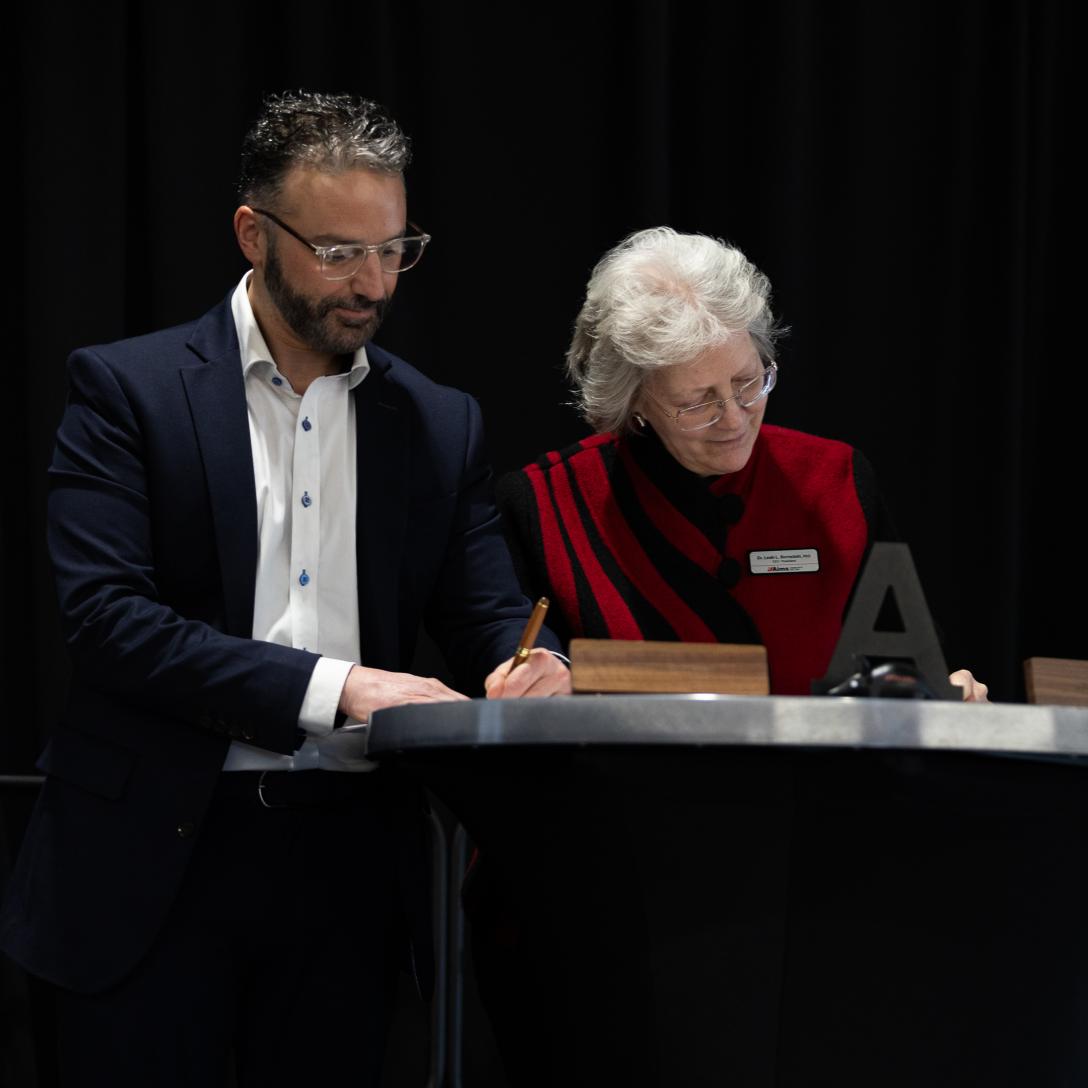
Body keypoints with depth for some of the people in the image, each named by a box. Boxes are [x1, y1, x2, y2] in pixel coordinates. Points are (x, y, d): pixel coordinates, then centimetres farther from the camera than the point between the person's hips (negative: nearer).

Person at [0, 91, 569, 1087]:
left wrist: (530, 669, -16)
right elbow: (104, 611, -13)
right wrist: (329, 688, -20)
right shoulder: (128, 389, -2)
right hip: (157, 853, -3)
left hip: (352, 851, 3)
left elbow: (490, 613, 10)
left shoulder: (440, 425, 11)